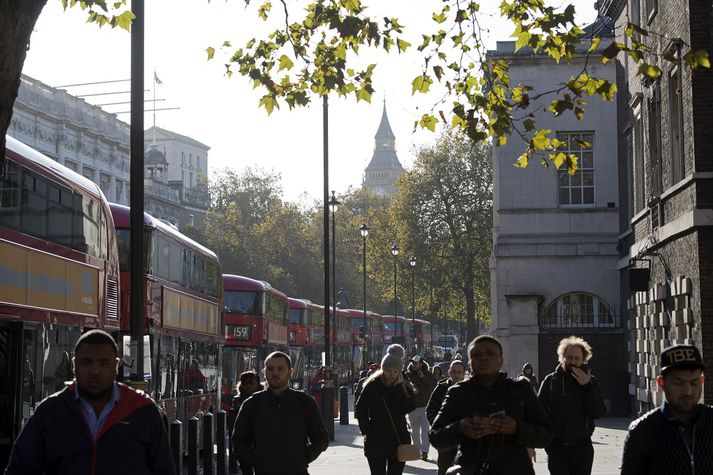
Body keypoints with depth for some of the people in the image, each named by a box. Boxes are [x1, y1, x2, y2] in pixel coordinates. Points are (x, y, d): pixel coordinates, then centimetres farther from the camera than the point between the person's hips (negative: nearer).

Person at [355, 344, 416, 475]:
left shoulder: (404, 386, 3)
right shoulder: (373, 385, -3)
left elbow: (408, 408, -11)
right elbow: (361, 410, 0)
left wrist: (398, 388, -15)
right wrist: (367, 432, -7)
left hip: (399, 440, 3)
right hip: (376, 443, -2)